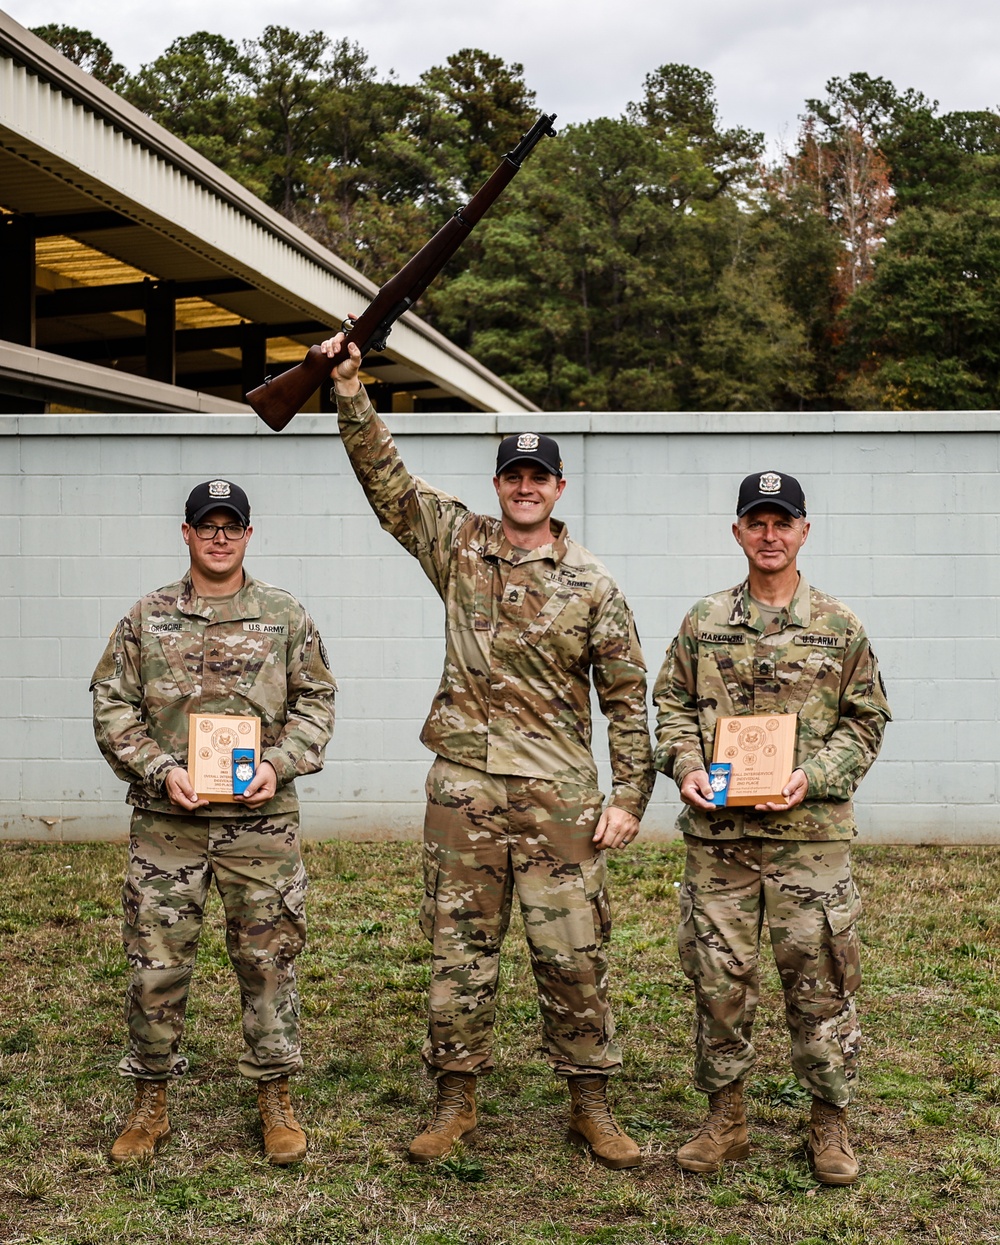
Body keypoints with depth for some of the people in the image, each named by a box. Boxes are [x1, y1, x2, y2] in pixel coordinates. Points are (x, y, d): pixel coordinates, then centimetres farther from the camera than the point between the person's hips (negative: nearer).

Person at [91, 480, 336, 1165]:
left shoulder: (286, 615, 5)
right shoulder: (147, 618, 6)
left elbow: (317, 700, 6)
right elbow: (112, 705, 4)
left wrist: (279, 765, -9)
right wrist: (161, 772, -9)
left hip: (262, 817, 0)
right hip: (166, 818, 1)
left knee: (268, 960, 6)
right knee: (157, 964, 5)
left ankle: (275, 1098, 21)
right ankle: (151, 1102, 22)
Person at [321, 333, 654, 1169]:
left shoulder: (592, 585, 1)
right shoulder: (457, 545, 6)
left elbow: (626, 696, 2)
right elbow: (384, 476, 4)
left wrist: (630, 796, -3)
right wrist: (351, 390, -6)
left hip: (559, 795, -1)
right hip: (463, 790, 2)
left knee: (573, 954, 3)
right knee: (459, 949, 8)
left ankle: (591, 1106, 18)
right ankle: (457, 1101, 21)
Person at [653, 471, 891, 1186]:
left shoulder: (839, 626, 4)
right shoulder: (704, 623, 8)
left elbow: (865, 719, 5)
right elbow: (673, 705, 12)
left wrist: (813, 776, -10)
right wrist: (686, 767, -6)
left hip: (810, 832, -1)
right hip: (718, 832, 2)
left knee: (820, 979, 3)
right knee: (719, 978, 7)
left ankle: (830, 1126, 18)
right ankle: (726, 1120, 22)